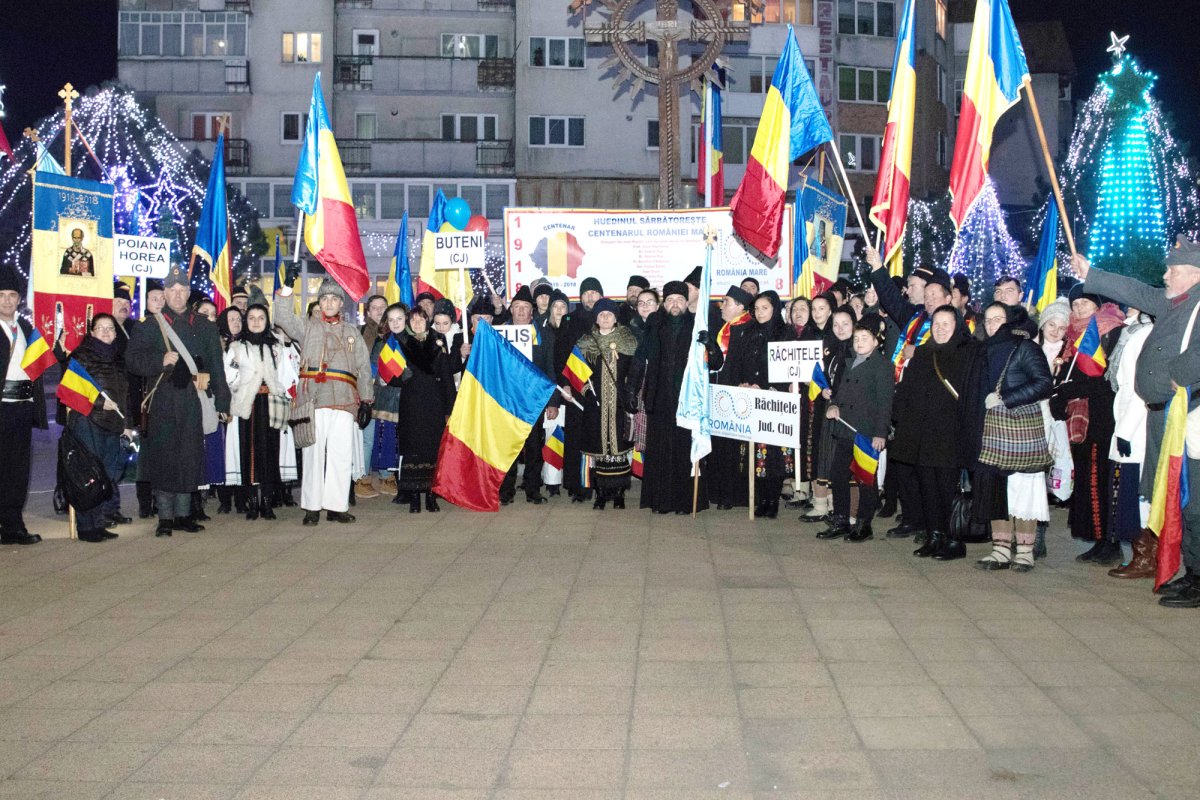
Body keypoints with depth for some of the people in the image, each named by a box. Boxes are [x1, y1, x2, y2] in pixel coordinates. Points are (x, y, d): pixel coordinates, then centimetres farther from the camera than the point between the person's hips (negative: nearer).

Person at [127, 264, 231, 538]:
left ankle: (183, 515, 15)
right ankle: (165, 518, 4)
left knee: (190, 458, 4)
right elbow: (133, 358, -2)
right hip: (162, 403, -2)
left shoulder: (204, 326, 13)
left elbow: (216, 366, 12)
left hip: (193, 402, 2)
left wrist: (222, 401, 7)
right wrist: (160, 361, -18)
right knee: (164, 459, -3)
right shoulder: (151, 325, 6)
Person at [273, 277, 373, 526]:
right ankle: (312, 507, -1)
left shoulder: (351, 331, 22)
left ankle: (336, 506, 4)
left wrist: (367, 397, 13)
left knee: (342, 453, -2)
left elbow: (363, 366, 20)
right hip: (314, 399, -2)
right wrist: (285, 294, -16)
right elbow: (284, 319, -2)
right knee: (314, 452, -5)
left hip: (344, 400, 2)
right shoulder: (307, 326, 15)